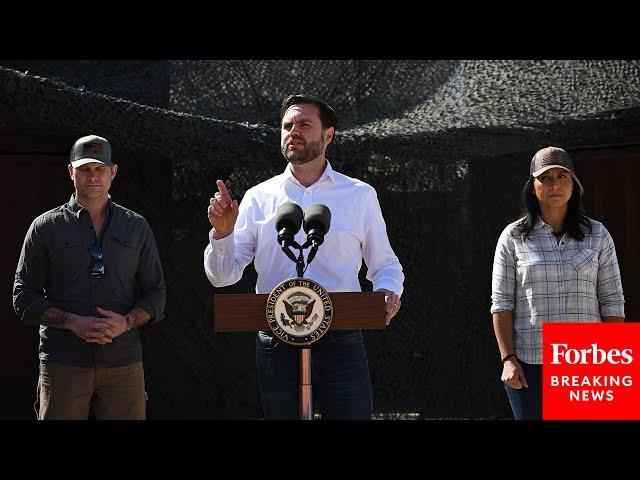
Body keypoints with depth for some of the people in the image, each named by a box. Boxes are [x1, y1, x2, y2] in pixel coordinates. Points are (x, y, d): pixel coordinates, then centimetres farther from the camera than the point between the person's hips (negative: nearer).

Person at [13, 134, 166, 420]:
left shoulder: (136, 227, 13)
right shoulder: (46, 227, 8)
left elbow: (156, 294, 13)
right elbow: (24, 298, 4)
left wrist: (126, 322, -7)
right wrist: (73, 323, -11)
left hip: (123, 362, 2)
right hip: (63, 362, -1)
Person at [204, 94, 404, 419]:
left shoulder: (360, 195, 8)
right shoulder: (259, 198, 8)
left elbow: (384, 263, 14)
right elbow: (223, 276, 6)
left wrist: (388, 291, -8)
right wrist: (222, 233, -12)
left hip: (340, 342, -1)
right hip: (277, 342, 1)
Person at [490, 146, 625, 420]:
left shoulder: (597, 235, 7)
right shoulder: (513, 237, 4)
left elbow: (612, 303, 7)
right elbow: (502, 303, 3)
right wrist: (508, 359, -6)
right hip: (530, 366, -1)